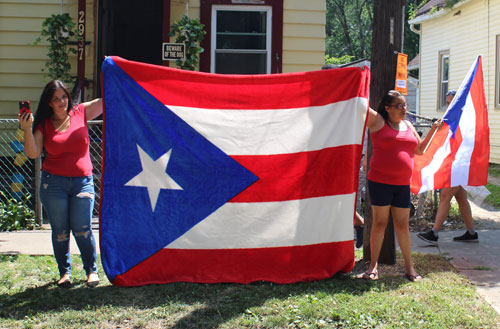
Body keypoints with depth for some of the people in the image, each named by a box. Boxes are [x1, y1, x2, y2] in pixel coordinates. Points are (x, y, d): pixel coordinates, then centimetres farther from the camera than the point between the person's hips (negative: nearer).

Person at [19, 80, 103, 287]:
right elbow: (33, 153, -6)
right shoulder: (44, 125, 5)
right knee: (60, 231, 4)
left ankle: (92, 270, 10)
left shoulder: (81, 113, 5)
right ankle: (64, 272, 18)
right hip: (53, 183, 1)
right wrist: (27, 129, -16)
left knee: (82, 229, -4)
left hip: (82, 181, 0)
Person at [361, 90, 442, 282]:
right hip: (380, 182, -4)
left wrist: (433, 130, 16)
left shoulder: (408, 126, 15)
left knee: (403, 226, 8)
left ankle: (410, 267, 16)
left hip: (402, 184, 4)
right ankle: (373, 265, 13)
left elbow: (420, 150, 21)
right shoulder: (378, 121, -1)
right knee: (379, 223, 2)